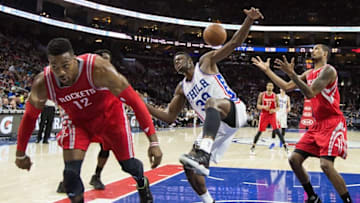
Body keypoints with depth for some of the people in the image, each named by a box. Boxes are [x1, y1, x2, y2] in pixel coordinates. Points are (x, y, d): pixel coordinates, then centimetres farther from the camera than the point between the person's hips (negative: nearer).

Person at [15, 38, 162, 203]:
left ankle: (142, 183, 42)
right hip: (78, 120, 2)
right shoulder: (42, 84, -26)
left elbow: (134, 99, -33)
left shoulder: (98, 69, -37)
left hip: (109, 114, -1)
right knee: (71, 173, -15)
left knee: (128, 165, 5)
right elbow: (29, 116, -6)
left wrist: (154, 141, -36)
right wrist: (20, 154, 5)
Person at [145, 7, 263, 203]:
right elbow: (170, 116, 17)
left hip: (234, 111, -7)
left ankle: (202, 155, -58)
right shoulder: (181, 88, 18)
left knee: (212, 102, -41)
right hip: (217, 126, 7)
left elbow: (235, 43, -5)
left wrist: (249, 20, -20)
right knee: (189, 167, 1)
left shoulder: (206, 62, 4)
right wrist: (144, 106, 7)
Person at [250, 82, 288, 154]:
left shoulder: (275, 96, -1)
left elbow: (278, 107, 6)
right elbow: (258, 106, -2)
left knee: (277, 130, -13)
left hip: (272, 115, 0)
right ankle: (252, 147, 17)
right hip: (264, 115, 0)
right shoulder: (262, 95, -2)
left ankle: (285, 146, -7)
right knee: (259, 131, 3)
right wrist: (264, 107, -22)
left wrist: (274, 110, -16)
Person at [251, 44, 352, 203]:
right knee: (294, 159, 4)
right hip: (318, 124, 9)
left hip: (332, 123, -9)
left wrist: (292, 74, -30)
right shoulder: (308, 74, 15)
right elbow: (286, 87, 17)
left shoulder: (328, 70, -12)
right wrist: (267, 70, 17)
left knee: (326, 164, -23)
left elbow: (310, 93, -25)